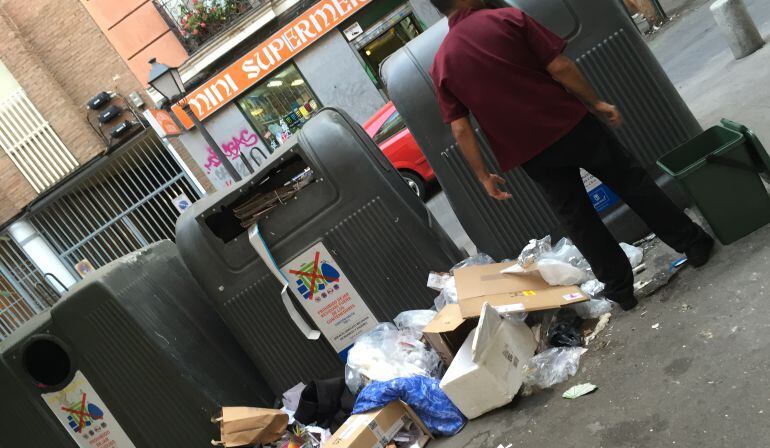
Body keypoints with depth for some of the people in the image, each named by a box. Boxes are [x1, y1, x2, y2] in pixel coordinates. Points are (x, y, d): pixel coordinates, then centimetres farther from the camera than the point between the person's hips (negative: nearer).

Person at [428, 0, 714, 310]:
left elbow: (461, 130, -3)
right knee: (632, 182, 16)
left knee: (577, 219, 16)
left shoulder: (441, 66, 0)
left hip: (529, 151, 2)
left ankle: (620, 288, 25)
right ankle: (693, 244, 26)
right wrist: (597, 103, 2)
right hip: (569, 124, -1)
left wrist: (483, 175, 5)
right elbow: (559, 67, -9)